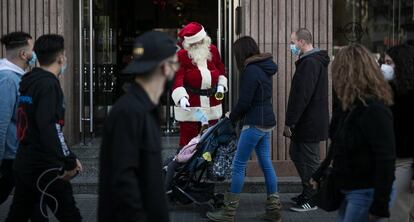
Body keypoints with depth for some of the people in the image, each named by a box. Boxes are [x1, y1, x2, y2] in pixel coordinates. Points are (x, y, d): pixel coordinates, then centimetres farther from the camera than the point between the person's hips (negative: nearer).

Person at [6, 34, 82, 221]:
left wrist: (68, 158, 15)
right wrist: (69, 162, -23)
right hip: (44, 167, -9)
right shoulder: (49, 84, -14)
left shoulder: (29, 81, 12)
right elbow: (49, 128, -26)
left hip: (24, 162, 9)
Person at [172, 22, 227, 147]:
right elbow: (177, 78, -18)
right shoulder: (181, 55, -8)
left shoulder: (213, 50, 6)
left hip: (212, 106, 5)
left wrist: (221, 85, 4)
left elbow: (220, 69, 22)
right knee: (188, 138, -4)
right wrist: (181, 98, -35)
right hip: (189, 106, -4)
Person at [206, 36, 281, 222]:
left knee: (238, 165, -3)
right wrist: (235, 116, 13)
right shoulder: (264, 68, 12)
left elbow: (244, 102, -18)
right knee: (266, 164, 12)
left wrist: (231, 118, 0)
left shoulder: (251, 70, -16)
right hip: (267, 122, 9)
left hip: (255, 123, -9)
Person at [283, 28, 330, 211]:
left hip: (309, 123, -11)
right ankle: (307, 193, 27)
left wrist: (289, 122, -21)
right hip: (309, 122, 11)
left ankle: (311, 200, 9)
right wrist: (292, 121, 19)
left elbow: (301, 96, -25)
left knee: (309, 160, -1)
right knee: (296, 154, 19)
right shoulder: (317, 61, 14)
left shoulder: (309, 63, -20)